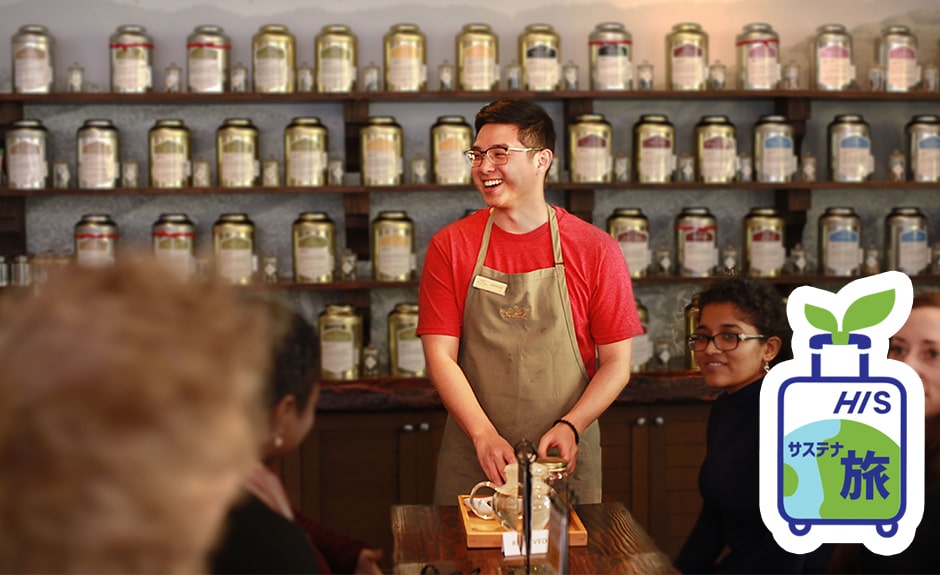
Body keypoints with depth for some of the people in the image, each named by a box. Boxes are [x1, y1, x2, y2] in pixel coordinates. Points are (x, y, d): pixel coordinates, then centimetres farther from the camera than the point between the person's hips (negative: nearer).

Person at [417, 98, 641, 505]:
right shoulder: (450, 246, 1)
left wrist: (570, 426, -15)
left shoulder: (595, 250, -1)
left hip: (564, 458, 0)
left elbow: (616, 363, 0)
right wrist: (484, 435, -16)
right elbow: (440, 356, -4)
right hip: (472, 463, 1)